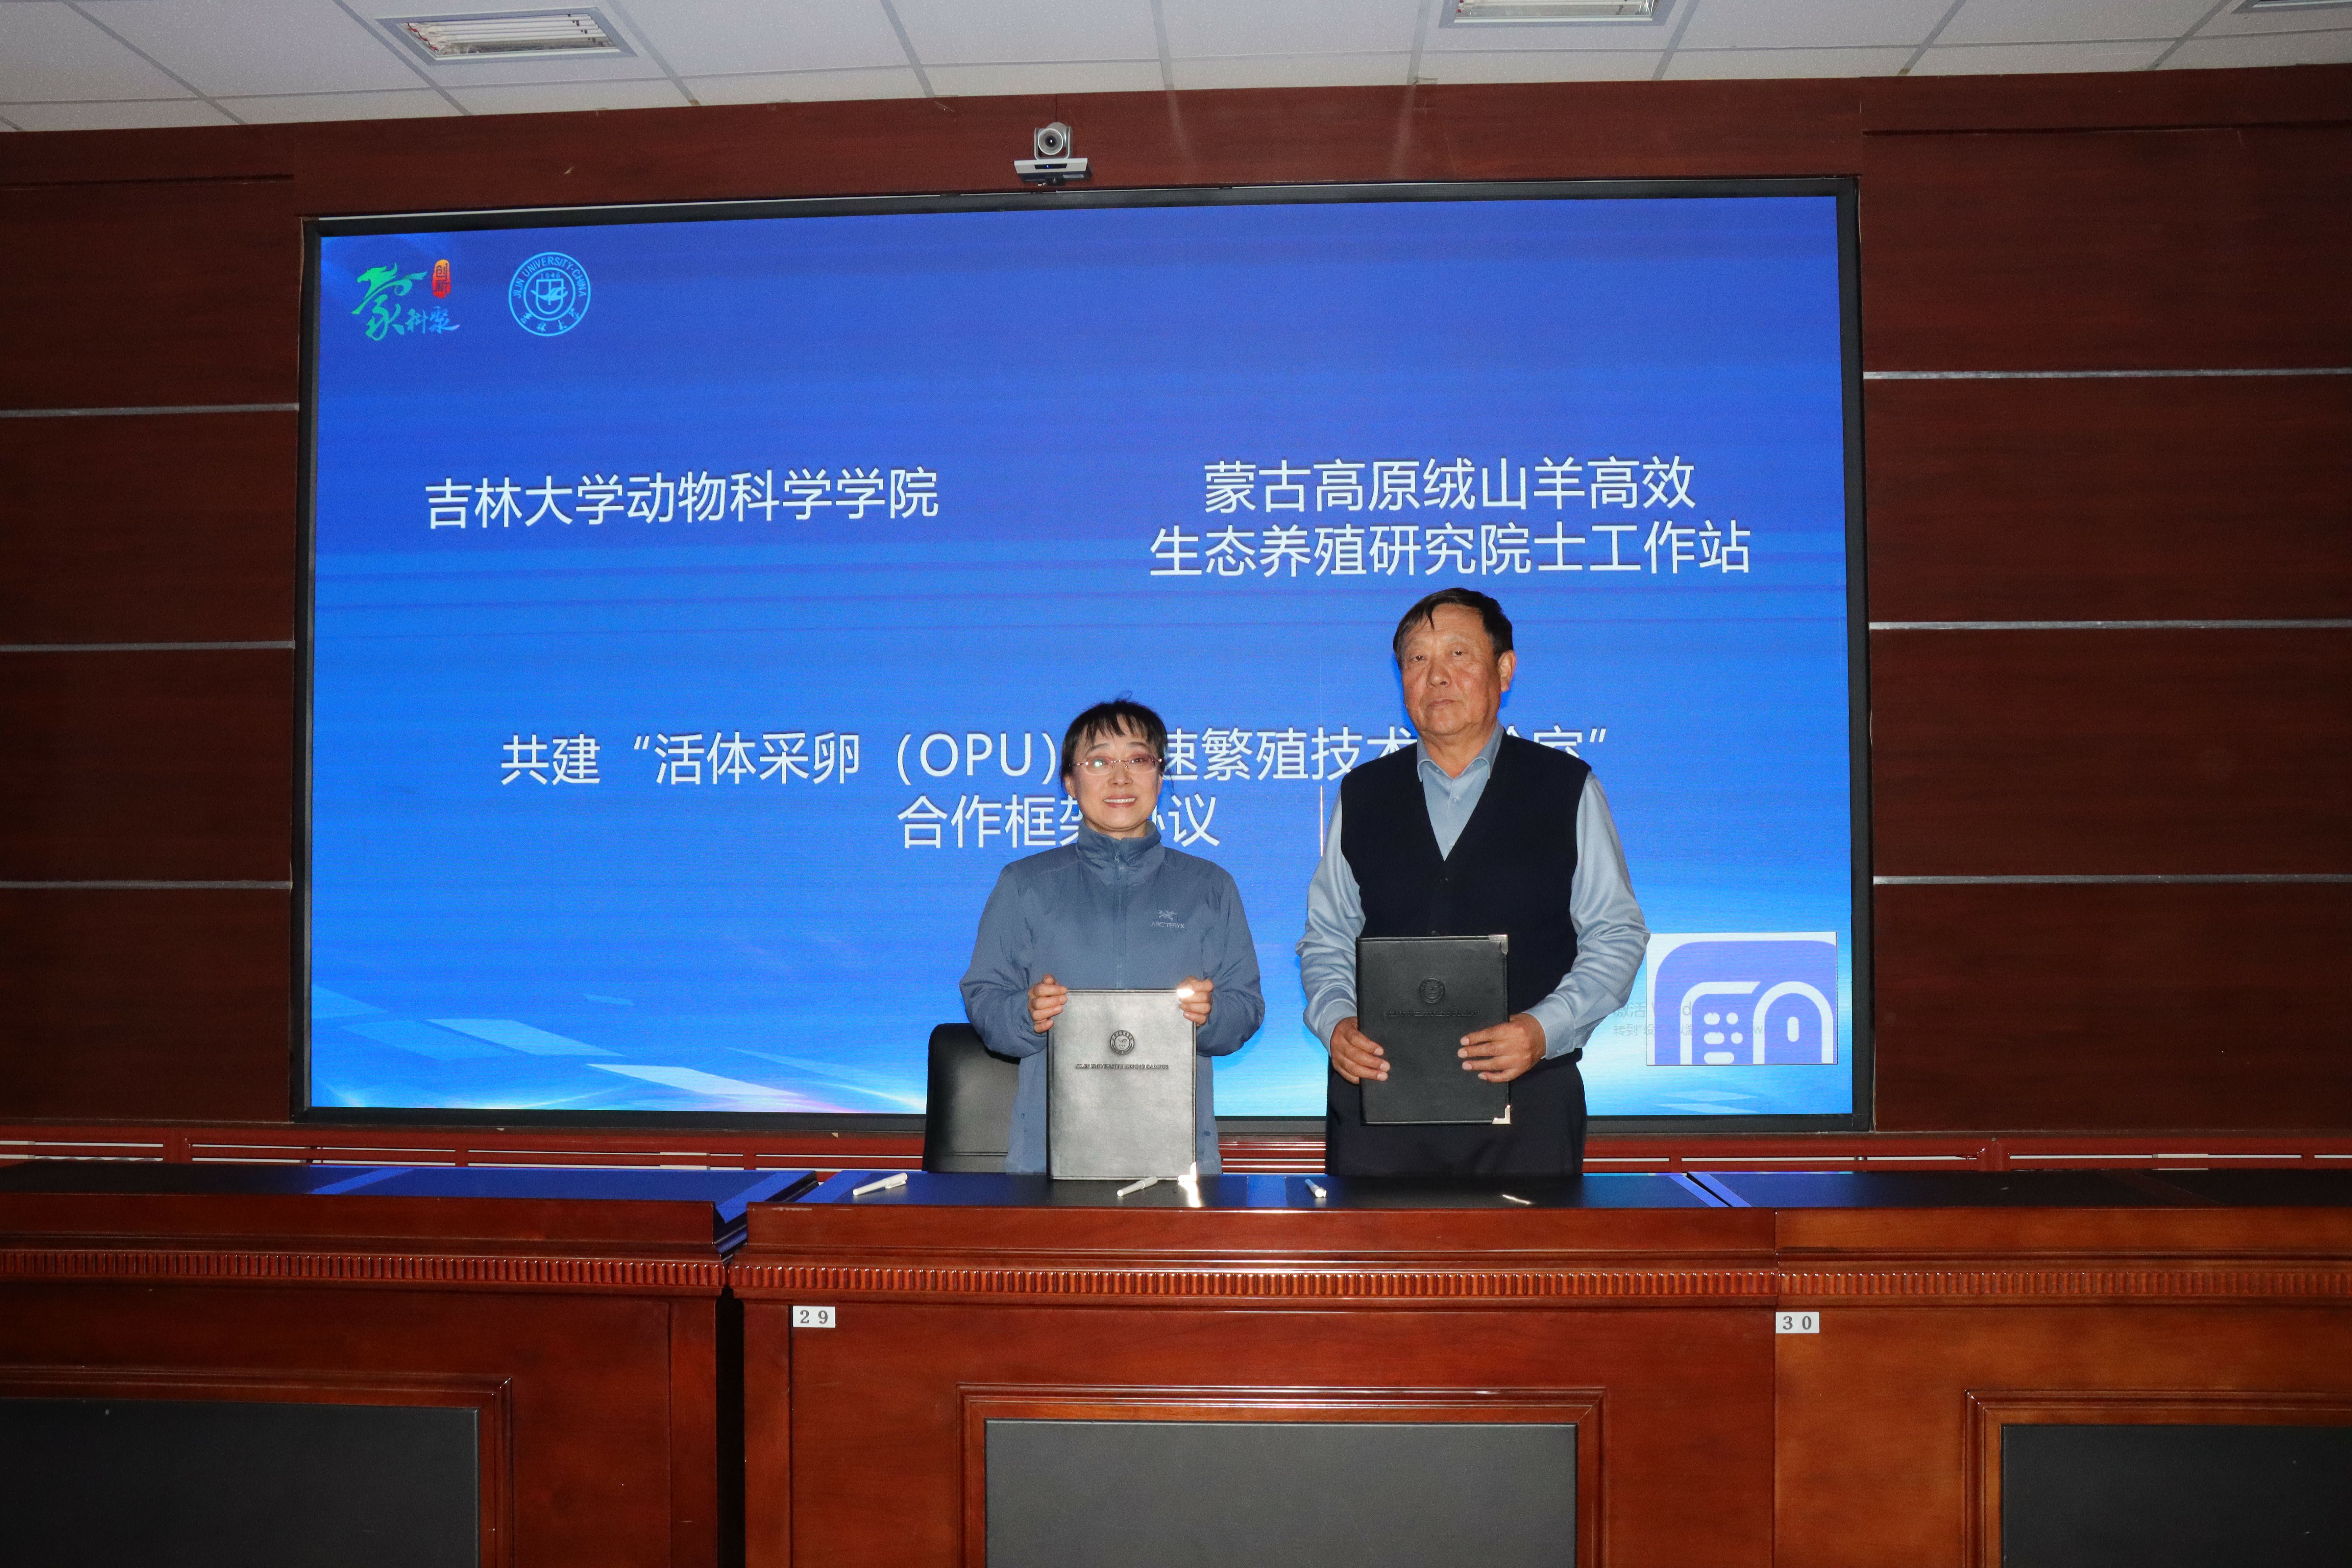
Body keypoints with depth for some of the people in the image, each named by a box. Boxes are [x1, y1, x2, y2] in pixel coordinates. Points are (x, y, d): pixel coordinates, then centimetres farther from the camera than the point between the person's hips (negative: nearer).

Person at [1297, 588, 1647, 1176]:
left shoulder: (1568, 789, 5)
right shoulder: (1361, 796, 12)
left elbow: (1616, 935, 3)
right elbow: (1327, 939, 13)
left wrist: (1545, 1029, -12)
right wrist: (1336, 1022, -6)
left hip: (1527, 1093, -1)